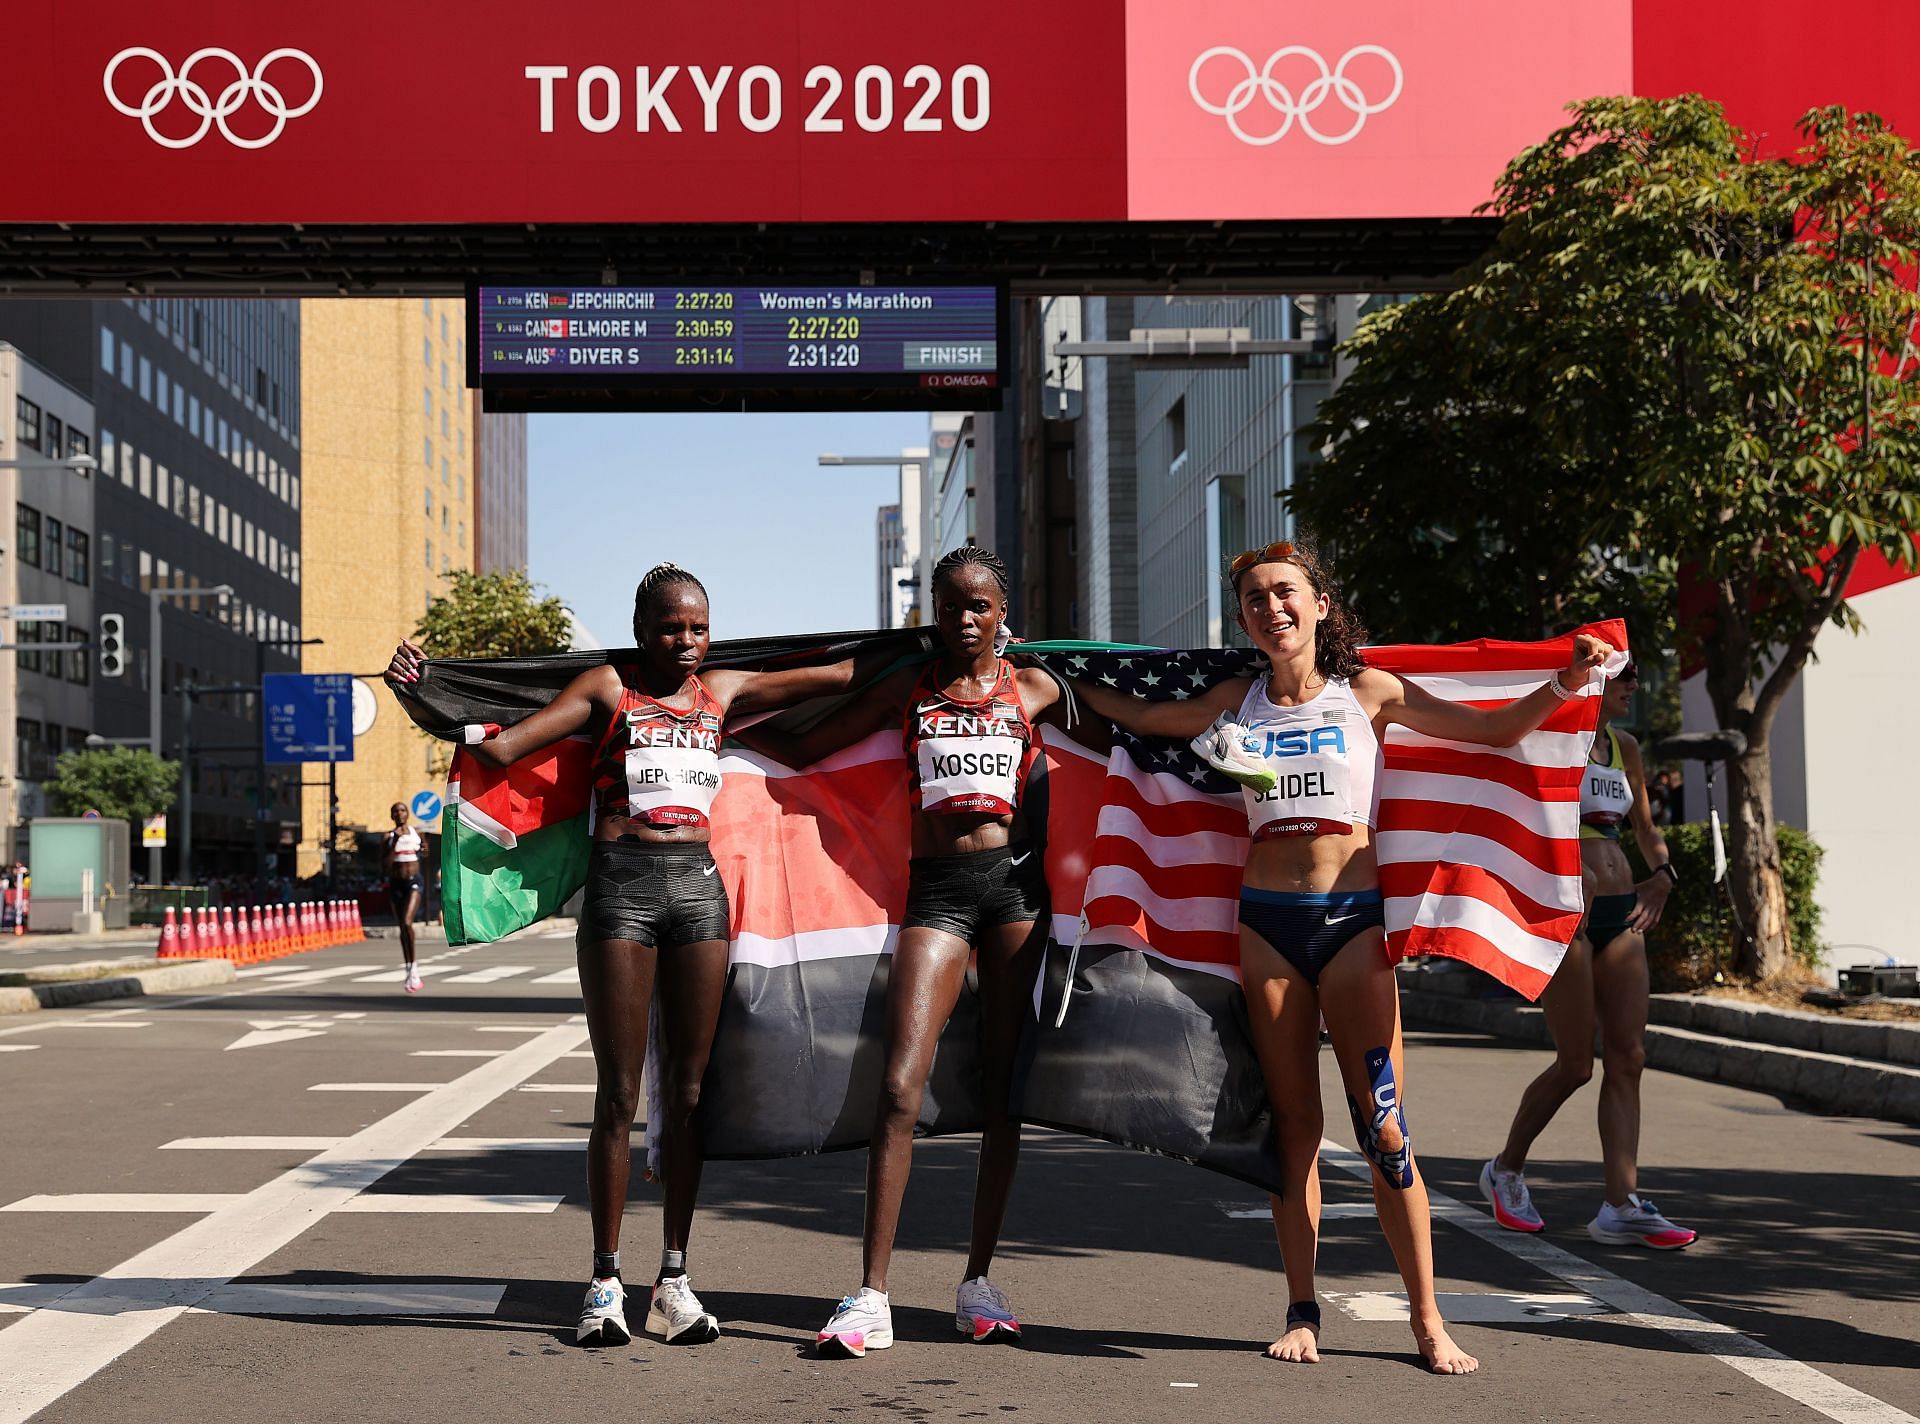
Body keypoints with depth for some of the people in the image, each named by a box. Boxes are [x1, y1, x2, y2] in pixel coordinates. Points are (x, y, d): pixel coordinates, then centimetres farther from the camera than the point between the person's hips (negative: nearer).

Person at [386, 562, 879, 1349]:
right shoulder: (607, 688, 6)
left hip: (697, 883, 3)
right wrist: (418, 698, -11)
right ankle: (605, 1283, 6)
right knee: (618, 1094, -1)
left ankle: (673, 1280, 10)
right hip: (621, 883, -3)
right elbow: (502, 747, -1)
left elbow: (839, 674, 22)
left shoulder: (720, 692, 16)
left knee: (687, 1091, 4)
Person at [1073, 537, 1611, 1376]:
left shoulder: (1367, 693, 2)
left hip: (1352, 918, -2)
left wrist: (1561, 685, -12)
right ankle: (1302, 1312, 14)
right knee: (1292, 1124, 5)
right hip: (1267, 920, 2)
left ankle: (1427, 1320, 2)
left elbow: (1493, 731, 2)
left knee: (1382, 1126, -6)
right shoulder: (1235, 702, 9)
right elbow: (1136, 717, 22)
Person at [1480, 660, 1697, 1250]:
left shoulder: (1624, 748, 15)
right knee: (1575, 1064, -3)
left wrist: (1663, 874, 5)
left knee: (1628, 1058, -1)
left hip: (1620, 914, 7)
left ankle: (1623, 1206, -1)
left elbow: (1646, 827, 24)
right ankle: (1506, 1169, 20)